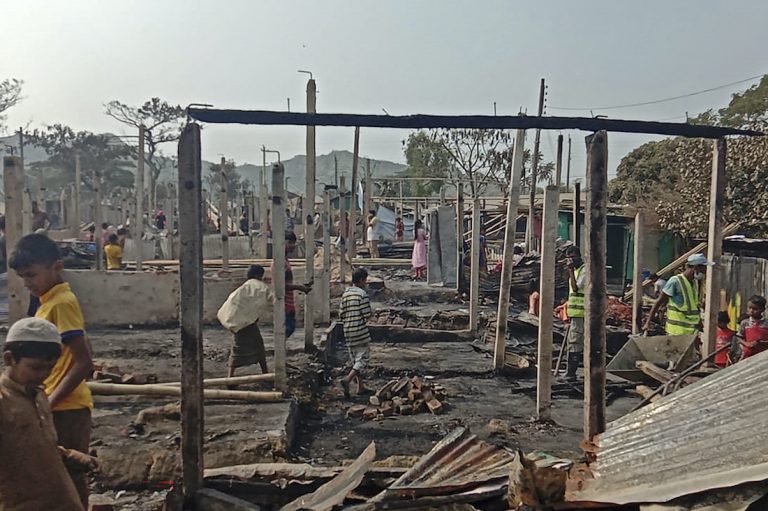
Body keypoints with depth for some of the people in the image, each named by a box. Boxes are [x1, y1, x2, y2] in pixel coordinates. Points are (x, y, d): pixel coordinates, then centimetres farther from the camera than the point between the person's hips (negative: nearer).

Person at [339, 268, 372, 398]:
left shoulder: (345, 294, 7)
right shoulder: (362, 294, -12)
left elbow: (341, 315, 6)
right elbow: (367, 315, -15)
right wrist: (364, 320, 7)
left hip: (348, 332, 7)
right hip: (361, 331, -7)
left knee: (355, 359, 15)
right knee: (363, 358, -1)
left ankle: (361, 387, 20)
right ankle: (347, 379, -19)